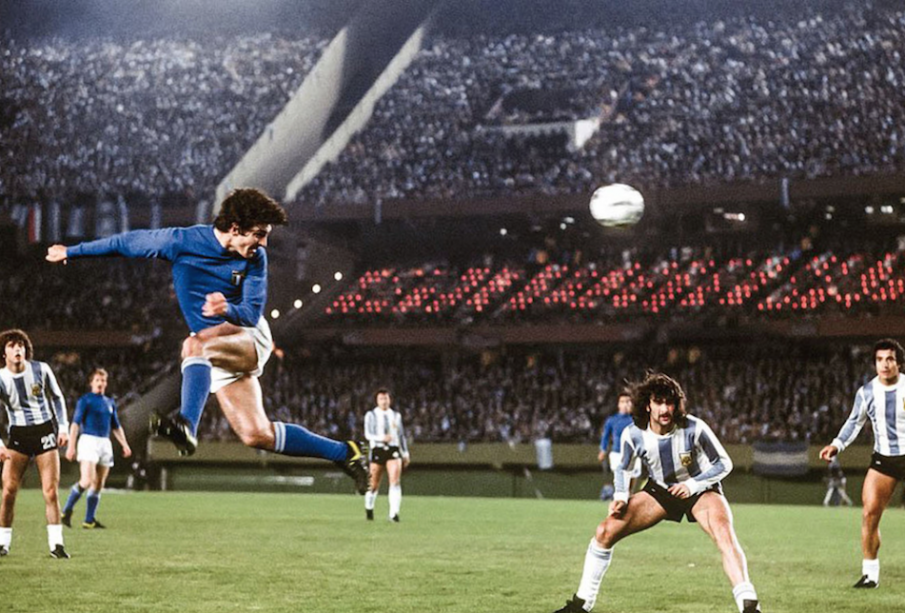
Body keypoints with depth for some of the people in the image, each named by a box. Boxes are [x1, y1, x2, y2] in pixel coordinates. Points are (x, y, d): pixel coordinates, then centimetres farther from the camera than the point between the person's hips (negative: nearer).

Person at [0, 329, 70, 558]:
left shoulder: (41, 370, -4)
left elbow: (57, 397, 10)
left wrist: (63, 427, 2)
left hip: (44, 431, 0)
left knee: (51, 490, -5)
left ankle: (56, 543, 0)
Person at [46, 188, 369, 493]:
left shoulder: (256, 258, -9)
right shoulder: (182, 241, -11)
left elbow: (252, 314, -14)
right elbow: (127, 242, 1)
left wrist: (227, 310, -37)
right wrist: (72, 251, 9)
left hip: (249, 336, -2)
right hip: (217, 354, 2)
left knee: (196, 344, -36)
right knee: (257, 435, -7)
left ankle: (187, 424, -50)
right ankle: (343, 452, 3)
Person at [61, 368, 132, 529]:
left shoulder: (110, 403, 18)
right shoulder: (85, 400, 0)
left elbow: (116, 426, 25)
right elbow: (75, 423, -6)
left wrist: (124, 444, 13)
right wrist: (71, 446, -14)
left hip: (105, 443, 6)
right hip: (88, 440, -6)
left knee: (98, 485, 4)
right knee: (87, 481, -19)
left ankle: (89, 520, 8)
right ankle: (67, 511, -5)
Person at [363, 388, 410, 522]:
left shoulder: (396, 415, 14)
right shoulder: (371, 415, 4)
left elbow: (401, 435, 21)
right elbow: (368, 434, -6)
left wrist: (405, 453, 19)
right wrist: (381, 438, -23)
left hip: (393, 450, 2)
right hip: (377, 450, -2)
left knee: (395, 481, -16)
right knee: (374, 484, 4)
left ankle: (394, 513, -22)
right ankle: (369, 507, 32)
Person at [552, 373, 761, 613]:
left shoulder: (694, 429, -28)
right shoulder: (633, 435, -19)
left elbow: (723, 463, -14)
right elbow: (623, 468, 3)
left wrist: (692, 485, -26)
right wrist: (621, 497, -15)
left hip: (700, 489, -3)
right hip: (659, 491, 3)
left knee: (725, 535, -34)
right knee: (606, 531, -9)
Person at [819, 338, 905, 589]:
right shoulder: (866, 392, -1)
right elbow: (855, 422, 12)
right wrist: (837, 445, 2)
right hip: (883, 459, 2)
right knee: (870, 513, -9)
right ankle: (870, 573, 3)